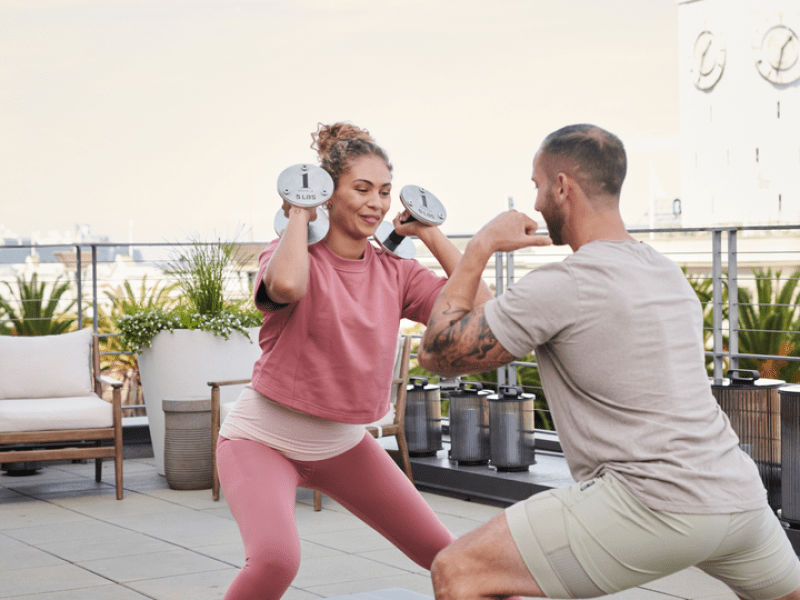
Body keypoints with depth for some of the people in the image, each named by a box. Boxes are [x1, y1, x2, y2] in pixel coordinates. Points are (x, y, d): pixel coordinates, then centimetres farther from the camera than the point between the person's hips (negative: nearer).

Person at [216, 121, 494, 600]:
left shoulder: (395, 273, -3)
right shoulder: (295, 256, -15)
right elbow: (287, 284, -42)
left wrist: (430, 233, -8)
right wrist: (299, 216, -23)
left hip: (343, 443, 5)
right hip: (263, 440, -5)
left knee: (443, 552, 7)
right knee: (276, 557, -31)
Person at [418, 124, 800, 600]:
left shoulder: (559, 287, -9)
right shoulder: (669, 273, 16)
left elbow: (439, 352, -2)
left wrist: (481, 246, 7)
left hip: (656, 505, -8)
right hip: (740, 497, 8)